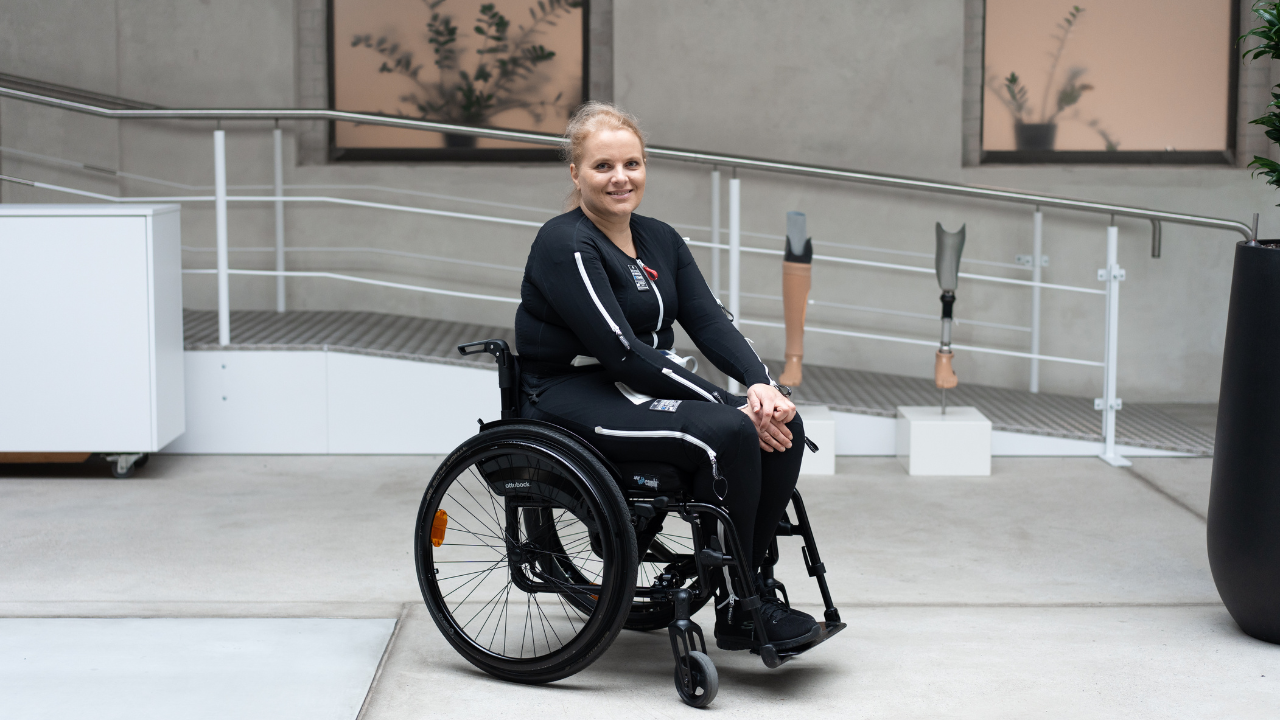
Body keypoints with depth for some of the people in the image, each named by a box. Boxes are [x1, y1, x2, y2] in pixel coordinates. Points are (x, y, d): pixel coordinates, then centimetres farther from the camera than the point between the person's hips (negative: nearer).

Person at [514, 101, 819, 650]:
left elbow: (709, 320, 4)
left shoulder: (659, 239, 12)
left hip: (641, 392, 8)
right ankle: (736, 612, -16)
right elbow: (624, 353, -21)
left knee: (784, 425, -12)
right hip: (571, 403, -8)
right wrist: (730, 405, -23)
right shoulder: (566, 245, -14)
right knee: (730, 433, -29)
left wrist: (760, 384, -17)